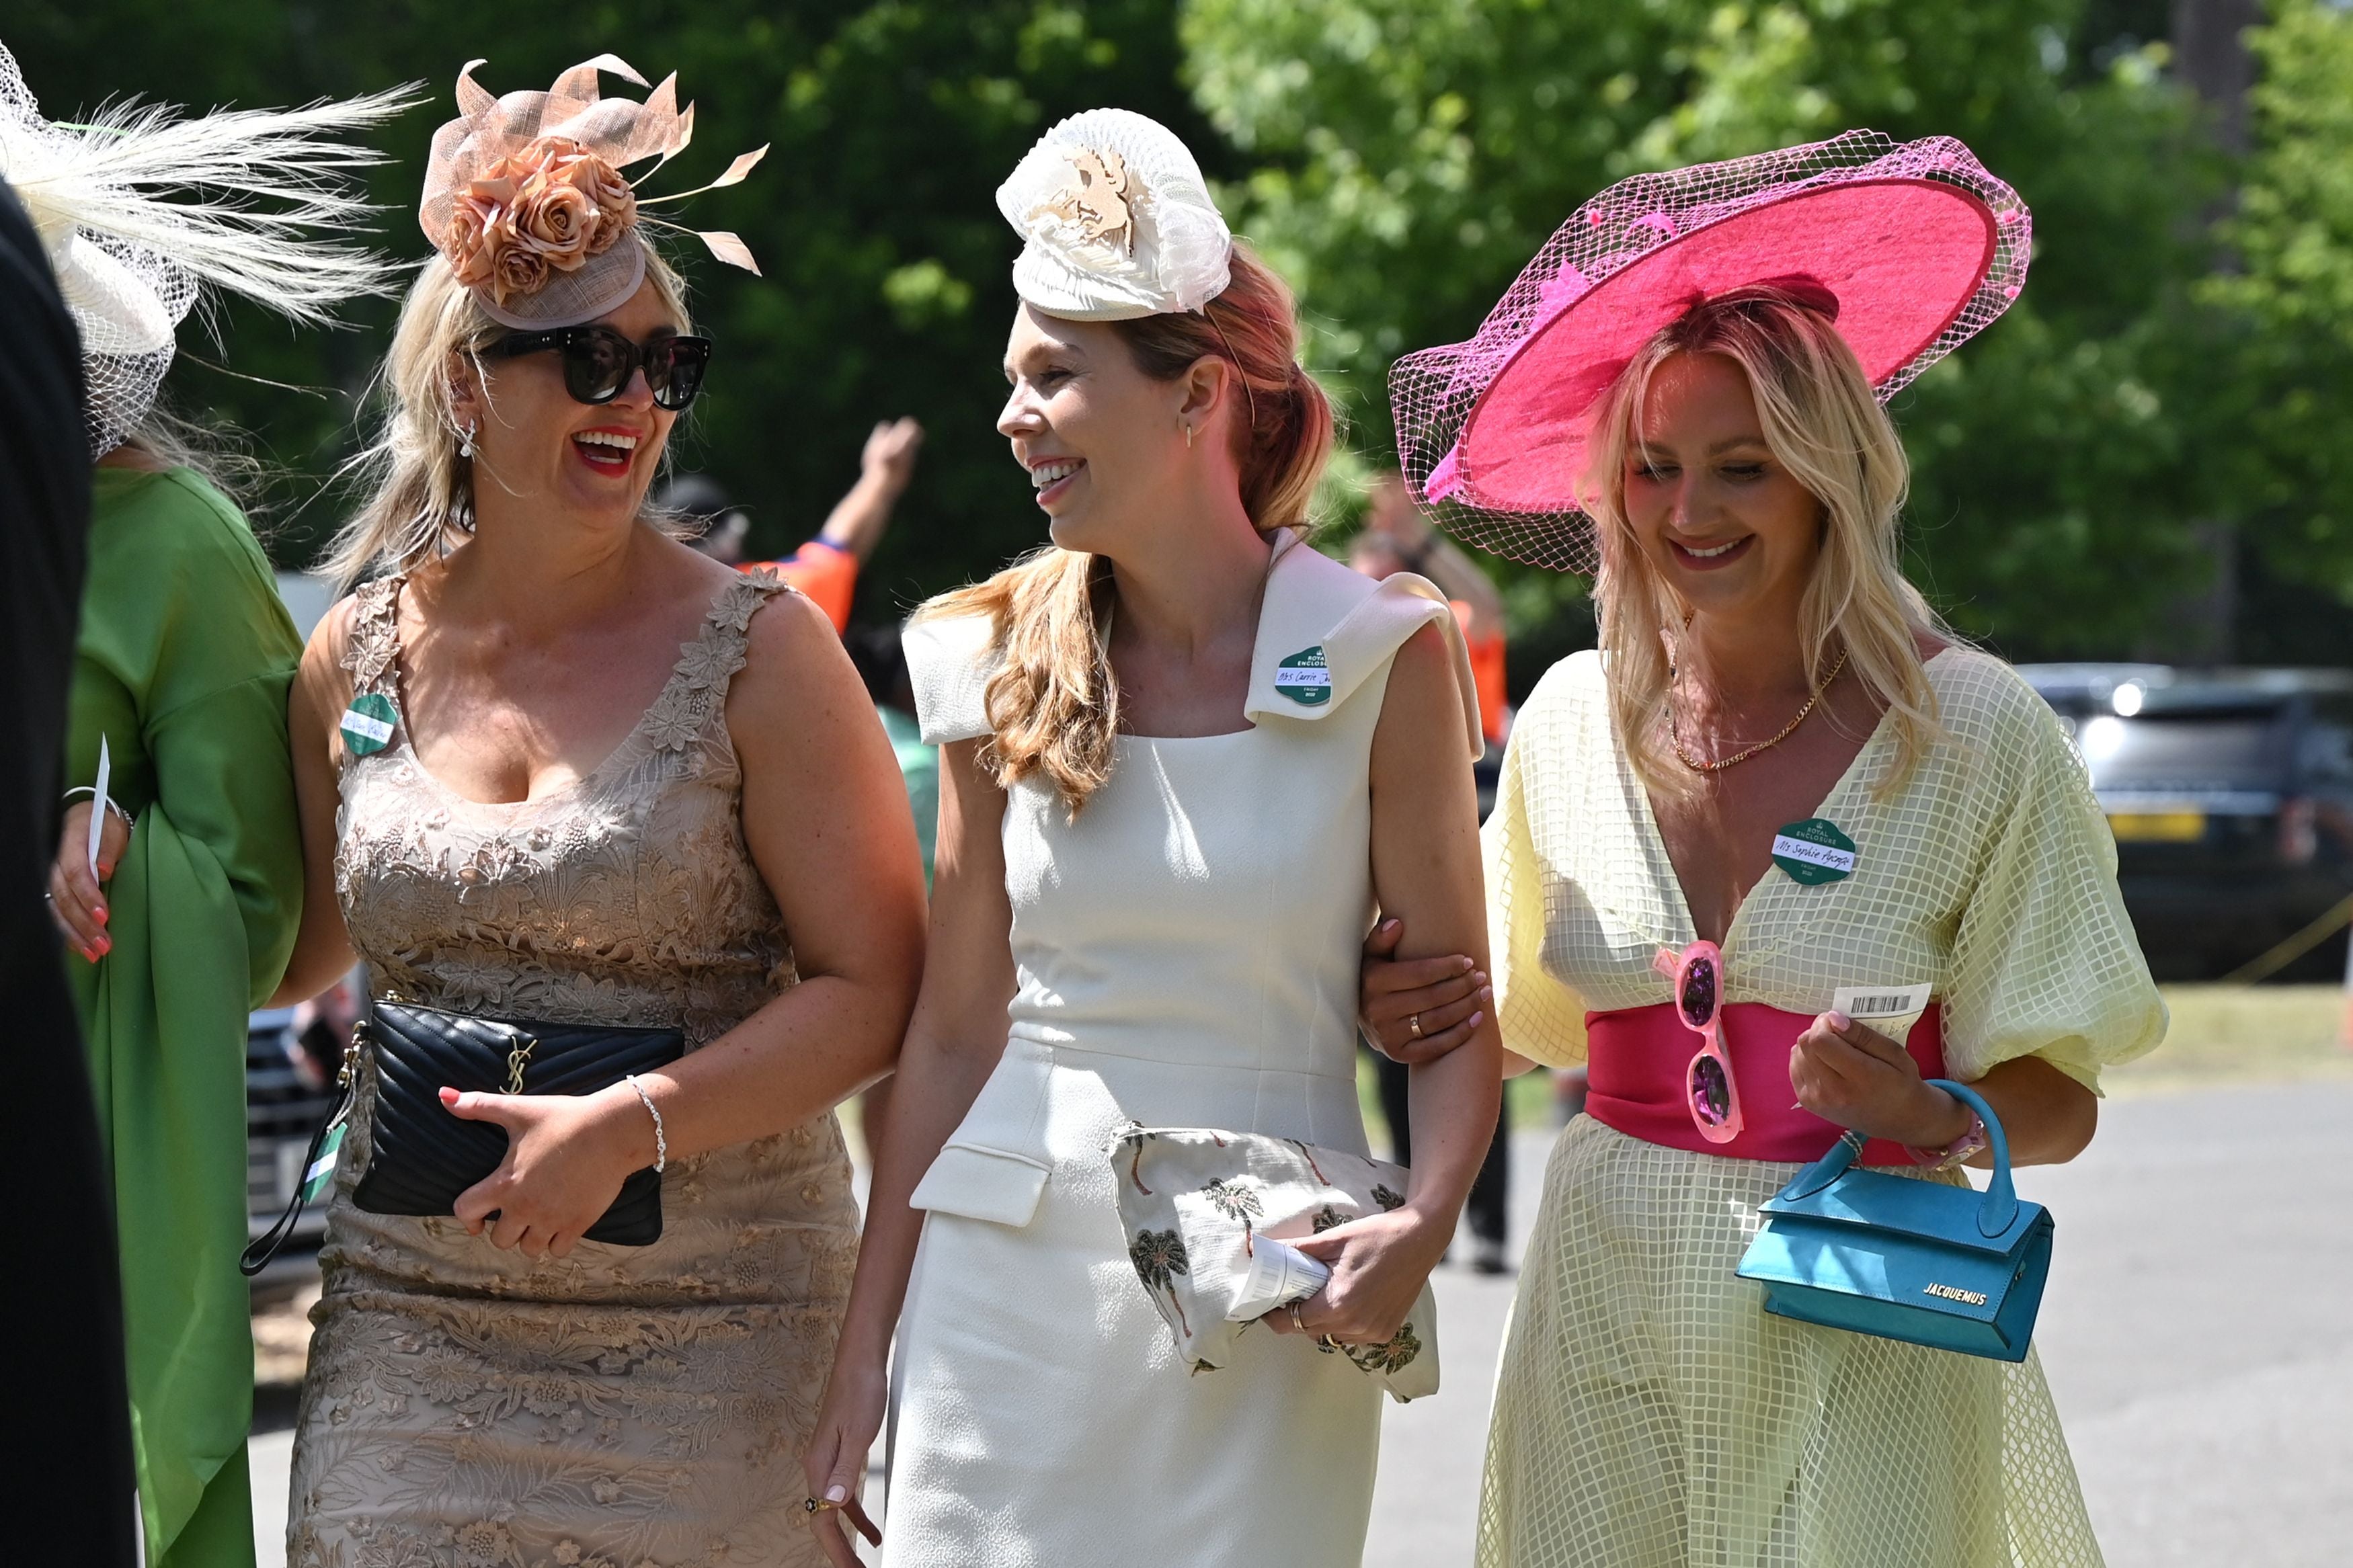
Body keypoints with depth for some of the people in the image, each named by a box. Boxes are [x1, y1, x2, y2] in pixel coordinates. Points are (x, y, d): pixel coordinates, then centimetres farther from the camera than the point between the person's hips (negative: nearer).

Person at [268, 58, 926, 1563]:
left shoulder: (757, 651, -4)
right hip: (410, 1323, 3)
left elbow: (876, 985, -7)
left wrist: (632, 1124, -17)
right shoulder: (358, 659, 6)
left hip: (704, 1339, -3)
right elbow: (285, 953, 19)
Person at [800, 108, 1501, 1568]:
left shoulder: (1379, 657, -4)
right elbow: (955, 1029, 7)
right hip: (1010, 1273, 2)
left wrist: (1425, 1220, -21)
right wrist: (865, 1353, 5)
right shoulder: (999, 665, 4)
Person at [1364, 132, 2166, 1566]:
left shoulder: (1974, 731, -7)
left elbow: (2059, 1101, -2)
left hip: (1861, 1343, -3)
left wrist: (1930, 1119, -21)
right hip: (1611, 1324, 3)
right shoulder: (1572, 723, 4)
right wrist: (1430, 1011, -2)